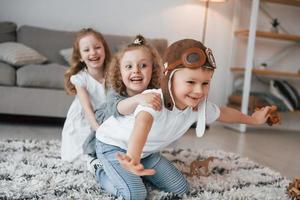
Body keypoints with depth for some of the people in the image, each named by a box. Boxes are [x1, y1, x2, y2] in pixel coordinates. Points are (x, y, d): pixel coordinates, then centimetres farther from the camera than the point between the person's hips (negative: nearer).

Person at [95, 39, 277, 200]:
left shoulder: (200, 106, -16)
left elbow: (223, 113, 6)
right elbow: (143, 122, -62)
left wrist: (252, 119, 20)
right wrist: (133, 156, -82)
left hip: (146, 151, 7)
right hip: (115, 144, -7)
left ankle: (136, 171, 20)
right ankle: (104, 173, 7)